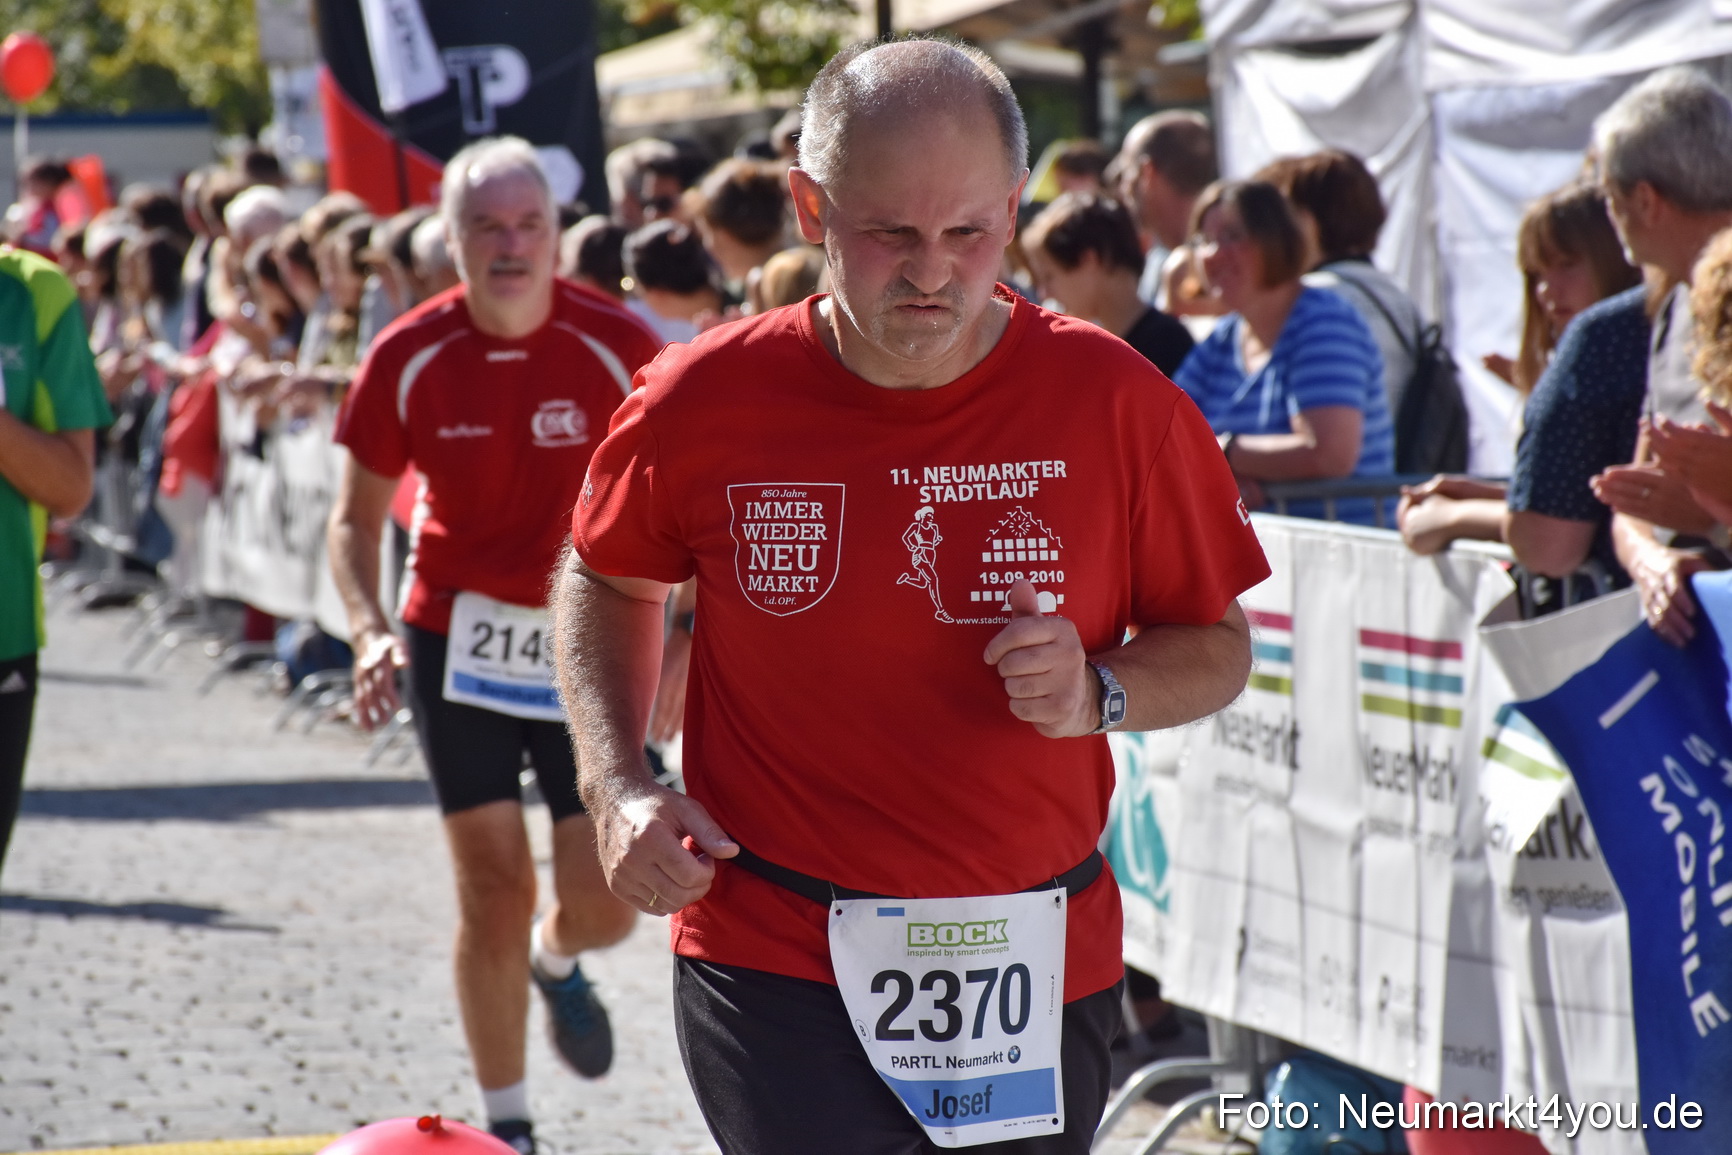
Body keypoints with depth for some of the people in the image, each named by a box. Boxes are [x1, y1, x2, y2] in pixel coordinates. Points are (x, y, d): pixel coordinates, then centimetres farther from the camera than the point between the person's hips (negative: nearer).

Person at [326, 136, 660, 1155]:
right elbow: (358, 516, 2)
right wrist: (372, 631, -14)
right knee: (495, 889, -2)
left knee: (605, 905, 0)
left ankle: (556, 962, 40)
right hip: (458, 640, 0)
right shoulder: (410, 358, -9)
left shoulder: (619, 348, -12)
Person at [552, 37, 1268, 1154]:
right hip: (774, 969, -2)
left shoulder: (1115, 401, -6)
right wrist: (619, 787, 1)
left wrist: (1099, 694, -15)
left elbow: (1216, 645, 6)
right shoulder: (703, 401, -6)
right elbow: (608, 580, 15)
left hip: (1042, 968, 2)